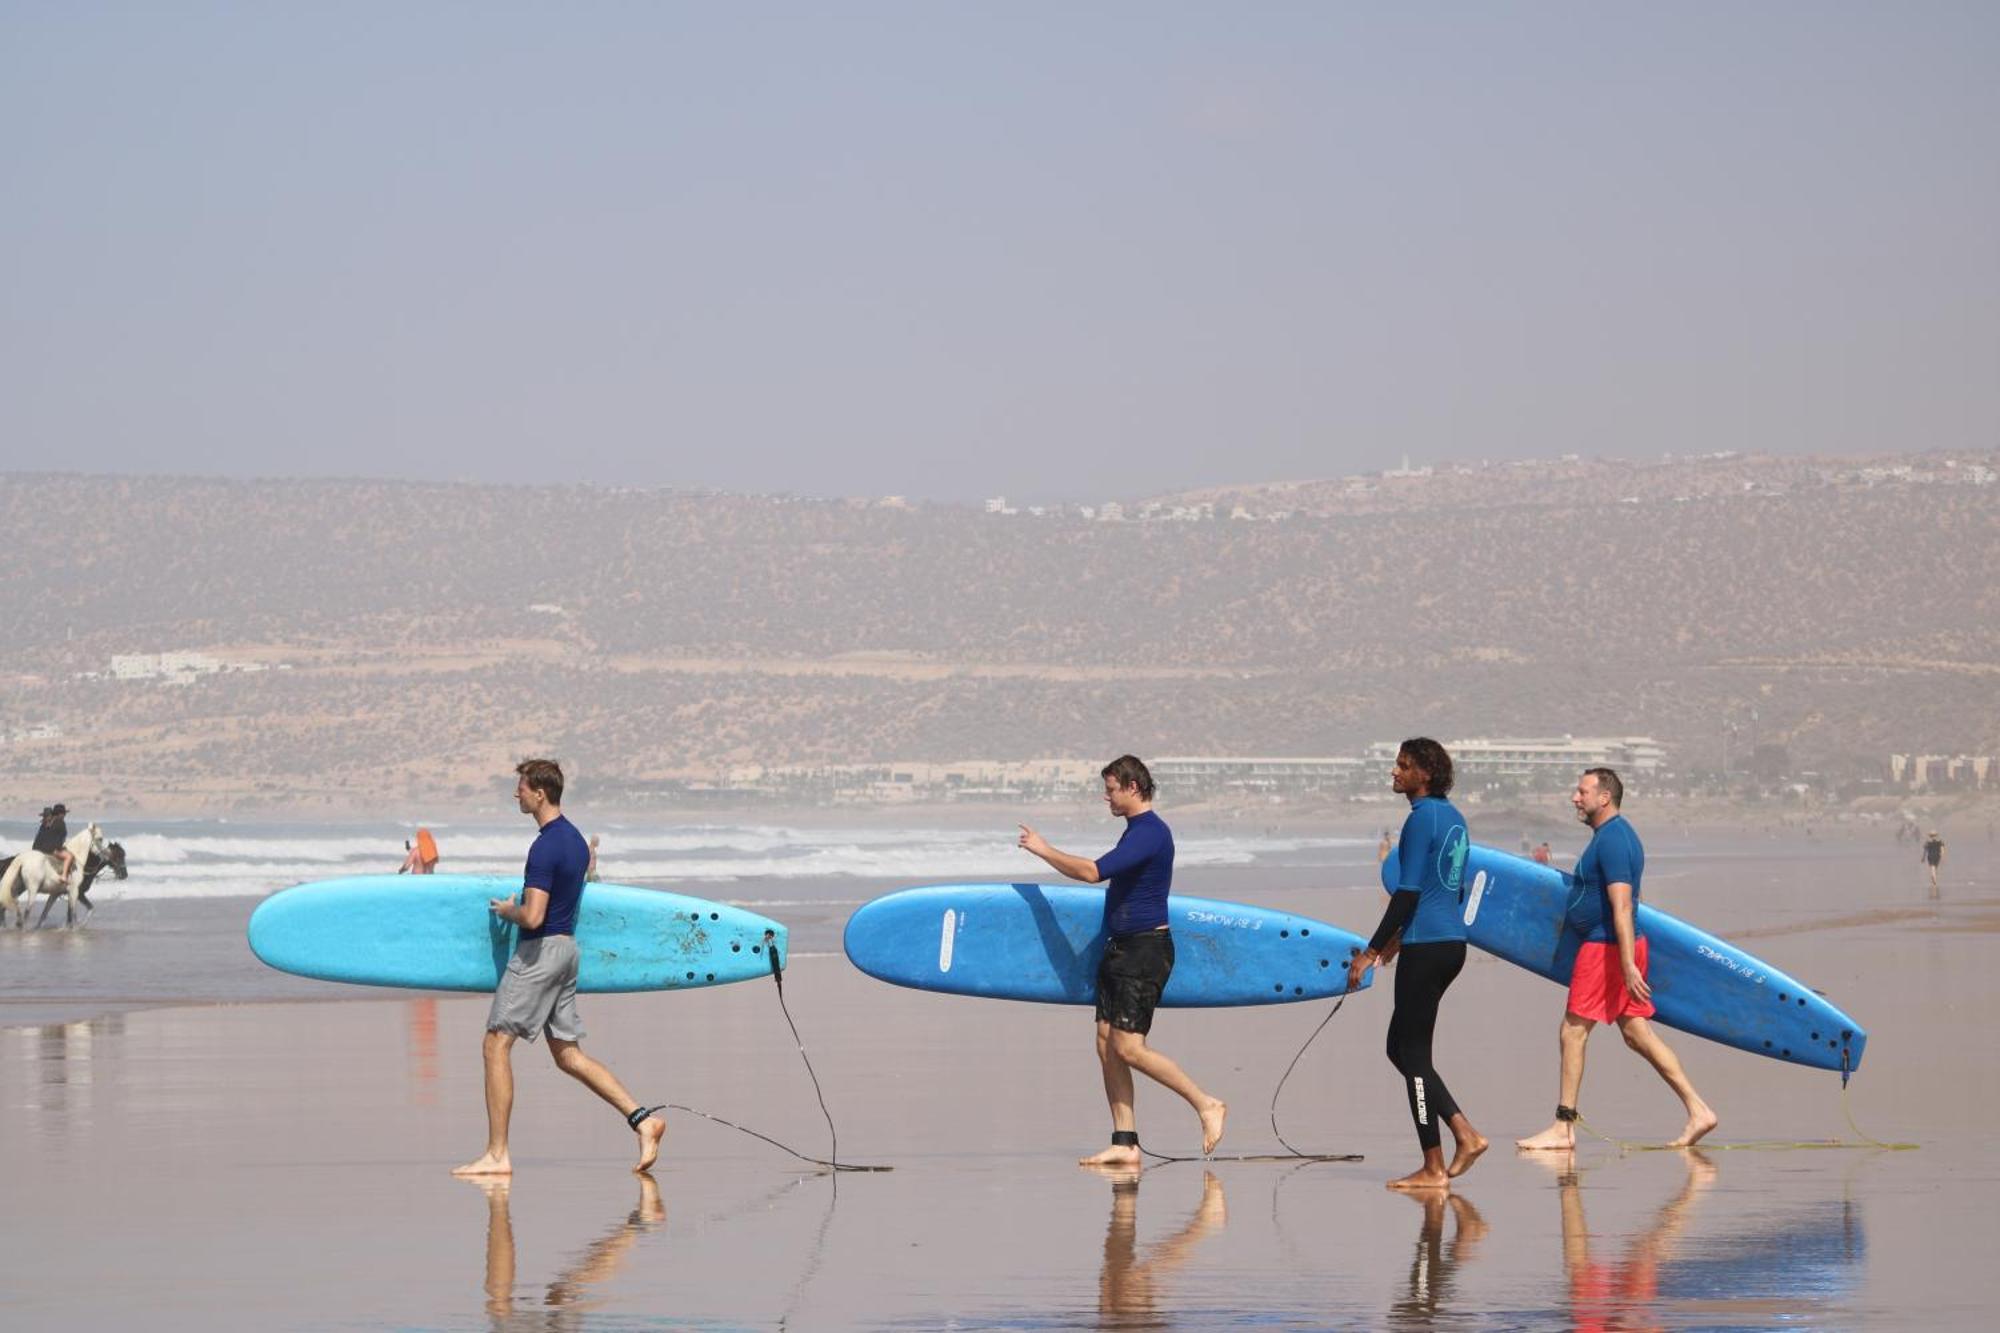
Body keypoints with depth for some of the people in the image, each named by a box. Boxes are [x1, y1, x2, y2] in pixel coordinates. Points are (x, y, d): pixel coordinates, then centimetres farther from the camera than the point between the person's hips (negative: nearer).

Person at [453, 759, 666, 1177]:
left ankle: (497, 1154, -4)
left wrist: (507, 910, -6)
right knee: (568, 1054, 11)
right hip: (567, 946, 10)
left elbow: (532, 917, -27)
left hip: (540, 950, -10)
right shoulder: (575, 839, 11)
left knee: (497, 1044, -3)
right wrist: (521, 905, 26)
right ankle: (642, 1118, 1)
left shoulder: (545, 847, -20)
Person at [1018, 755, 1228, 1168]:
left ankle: (1206, 1104, -2)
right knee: (1107, 1044, 5)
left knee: (1128, 1047, -13)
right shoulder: (1138, 830, 16)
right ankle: (1125, 1144, 6)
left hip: (1145, 950, -10)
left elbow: (1093, 872, -25)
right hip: (1121, 948, 10)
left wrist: (1043, 850, -15)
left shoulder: (1150, 833, -17)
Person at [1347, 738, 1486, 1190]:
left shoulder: (1422, 818, -14)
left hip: (1426, 947, -10)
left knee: (1412, 1053, -3)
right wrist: (1402, 934, 29)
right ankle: (1465, 1135, 10)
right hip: (1452, 941, 10)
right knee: (1402, 1048, 16)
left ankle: (1434, 1168, -1)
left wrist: (1370, 952, -16)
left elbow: (1407, 892, -18)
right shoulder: (1453, 817, 15)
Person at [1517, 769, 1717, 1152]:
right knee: (1637, 1032, 10)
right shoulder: (1615, 834, 16)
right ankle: (1698, 1110, 6)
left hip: (1605, 947, -10)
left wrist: (1628, 966, -28)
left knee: (1573, 1033, -3)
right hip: (1620, 948, 10)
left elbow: (1622, 908, -24)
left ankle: (1563, 1129, 2)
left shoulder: (1611, 840, -17)